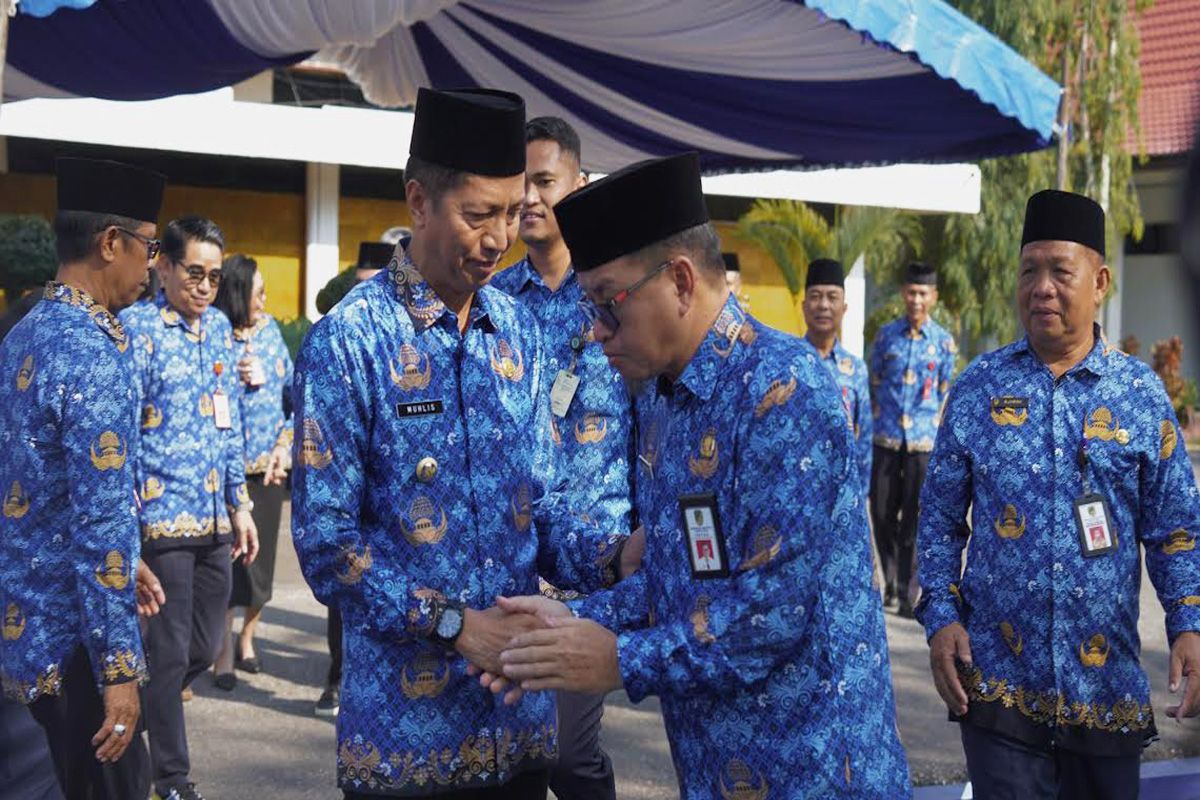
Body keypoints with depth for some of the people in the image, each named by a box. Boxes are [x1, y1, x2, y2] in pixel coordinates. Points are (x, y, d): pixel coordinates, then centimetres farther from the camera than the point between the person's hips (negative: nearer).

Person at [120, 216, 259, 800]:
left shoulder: (219, 327, 12)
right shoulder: (135, 327, -9)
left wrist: (240, 504, 16)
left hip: (215, 519, 7)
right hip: (162, 518, -7)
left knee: (203, 650, 12)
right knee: (170, 655, 1)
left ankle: (144, 706, 35)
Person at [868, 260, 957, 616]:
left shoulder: (944, 341, 3)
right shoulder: (886, 334, 5)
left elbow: (945, 394, 9)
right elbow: (874, 384, 12)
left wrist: (941, 437, 8)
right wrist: (875, 423, 11)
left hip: (923, 440, -1)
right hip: (886, 438, 1)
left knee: (913, 520, 0)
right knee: (882, 513, 5)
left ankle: (906, 593, 7)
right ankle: (891, 581, 25)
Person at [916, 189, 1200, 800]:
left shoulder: (1140, 393, 1)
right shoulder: (979, 386, 2)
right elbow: (940, 519, 6)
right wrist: (940, 615, -4)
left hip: (1107, 682, 1)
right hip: (997, 677, -1)